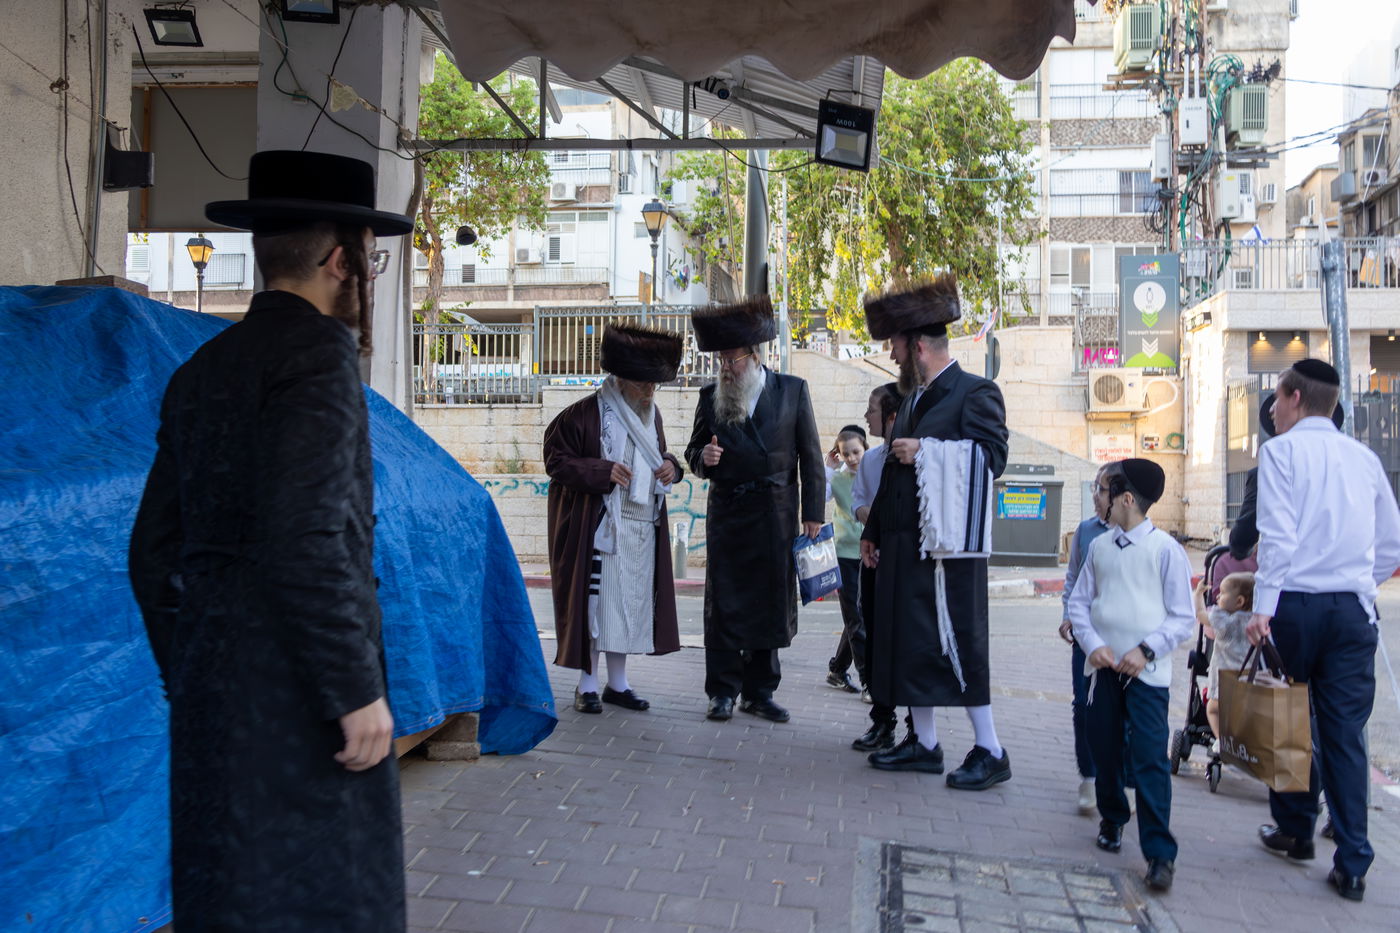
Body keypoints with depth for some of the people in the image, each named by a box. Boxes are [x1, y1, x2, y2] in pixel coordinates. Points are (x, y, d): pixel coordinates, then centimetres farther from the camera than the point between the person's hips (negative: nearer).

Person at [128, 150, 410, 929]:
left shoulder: (202, 369, 12)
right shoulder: (318, 353, -12)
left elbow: (155, 549, 14)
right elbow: (307, 539, -23)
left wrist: (189, 681, 21)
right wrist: (359, 690, -17)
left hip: (211, 685, 9)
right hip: (296, 689, -8)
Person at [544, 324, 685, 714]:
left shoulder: (651, 415, 11)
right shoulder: (585, 414, -10)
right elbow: (556, 460, -9)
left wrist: (670, 466, 1)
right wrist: (602, 471, -21)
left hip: (642, 530, 7)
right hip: (598, 528, -6)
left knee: (631, 603, 11)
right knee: (594, 601, -1)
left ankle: (617, 683, 23)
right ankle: (587, 685, 12)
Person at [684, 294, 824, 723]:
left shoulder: (792, 390, 3)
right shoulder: (711, 395, 7)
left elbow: (810, 456, 3)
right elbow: (694, 450, 14)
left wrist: (813, 512, -2)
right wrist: (703, 457, -11)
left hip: (776, 515, 0)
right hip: (727, 512, 1)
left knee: (771, 603, 6)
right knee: (723, 603, 2)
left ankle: (759, 691, 18)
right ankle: (722, 691, 12)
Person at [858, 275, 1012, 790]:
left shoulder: (976, 392, -5)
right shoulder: (913, 400, 20)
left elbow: (993, 454, -19)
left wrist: (926, 451, -18)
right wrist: (873, 531, 21)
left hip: (947, 544, -9)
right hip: (904, 544, 9)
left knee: (954, 644, -6)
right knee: (906, 641, 10)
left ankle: (990, 751, 6)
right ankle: (924, 743, 21)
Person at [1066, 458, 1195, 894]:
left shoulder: (1165, 548, -7)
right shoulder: (1099, 546, 5)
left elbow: (1183, 617, -5)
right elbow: (1079, 602, 9)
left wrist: (1146, 650, -15)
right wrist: (1092, 643, -7)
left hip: (1146, 671, -4)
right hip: (1103, 666, 5)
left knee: (1150, 759, -8)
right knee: (1104, 751, 14)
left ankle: (1160, 853, 0)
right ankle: (1112, 819, 37)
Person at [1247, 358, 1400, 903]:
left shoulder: (1281, 449, -3)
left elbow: (1278, 534, -13)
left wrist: (1262, 608, -15)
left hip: (1297, 602, -4)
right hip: (1354, 608, 4)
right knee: (1346, 733, 5)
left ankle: (1295, 833, 25)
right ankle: (1352, 865, 5)